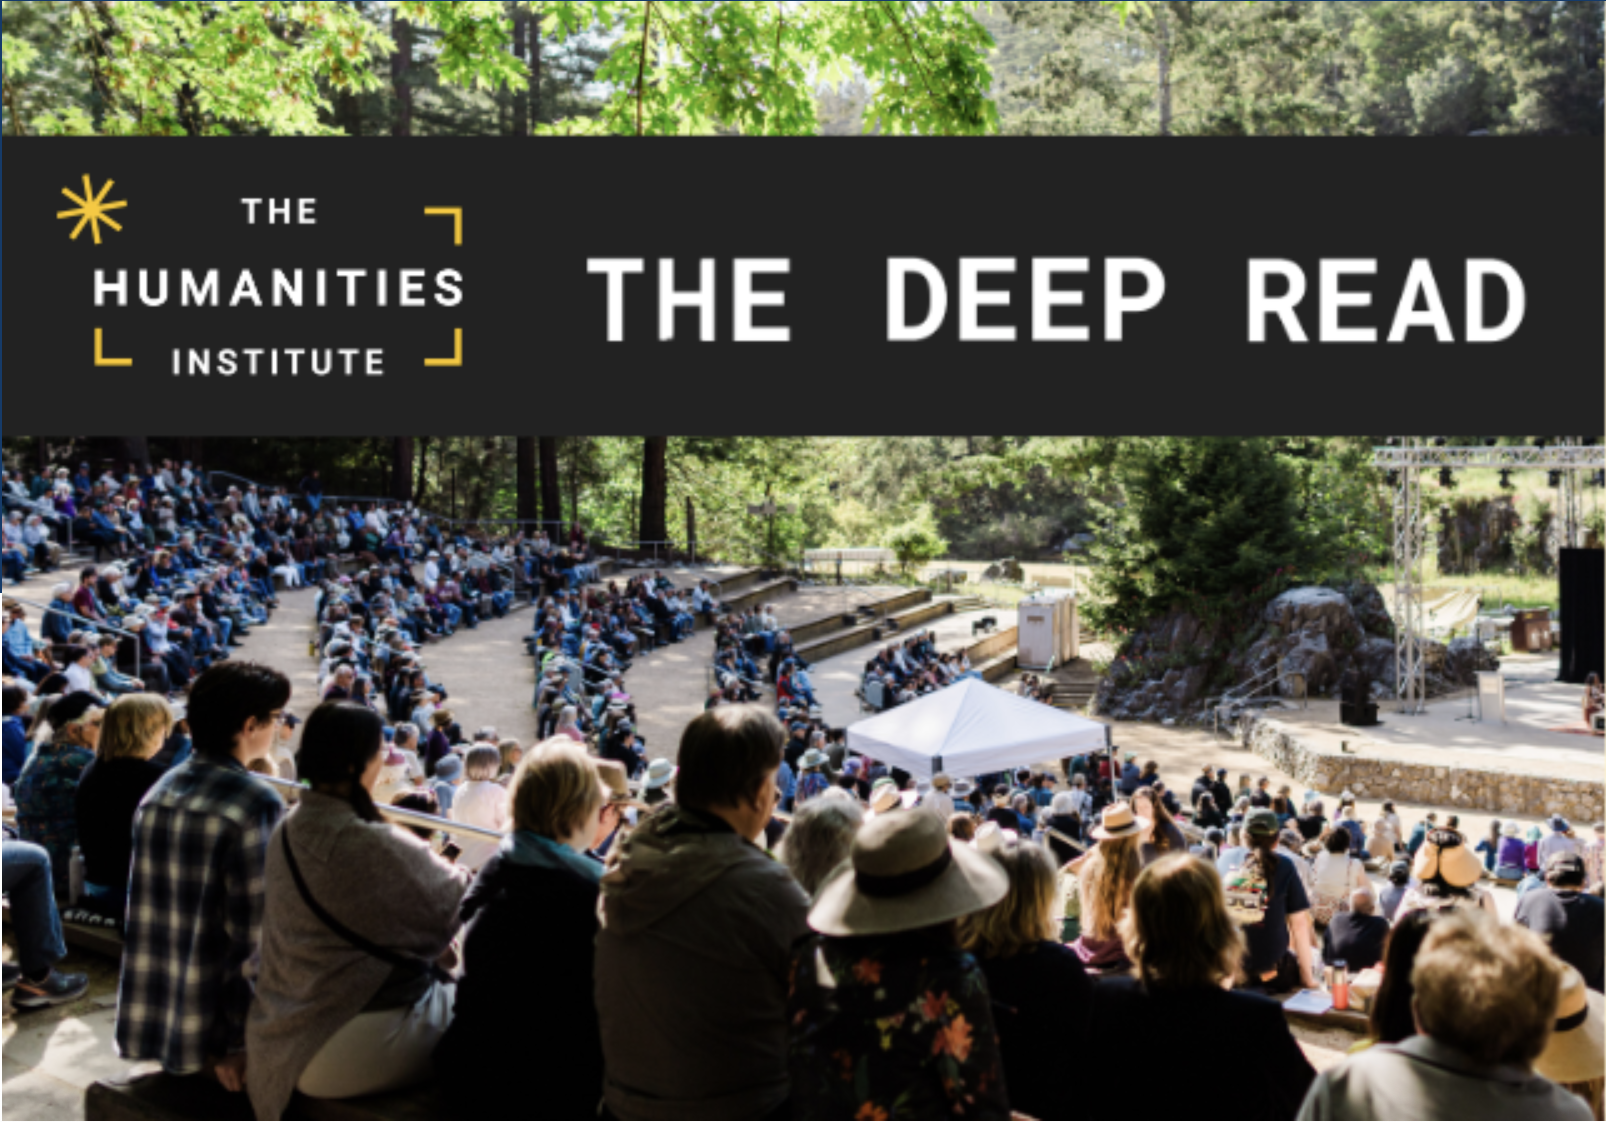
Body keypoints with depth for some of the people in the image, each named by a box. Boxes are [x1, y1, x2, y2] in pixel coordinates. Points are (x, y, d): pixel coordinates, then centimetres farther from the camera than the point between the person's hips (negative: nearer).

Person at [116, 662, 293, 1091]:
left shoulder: (159, 792, 6)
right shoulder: (256, 805, -17)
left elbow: (144, 908, 12)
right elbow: (255, 933, -20)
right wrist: (239, 1041, -16)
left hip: (147, 1020, 8)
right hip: (207, 1031, -8)